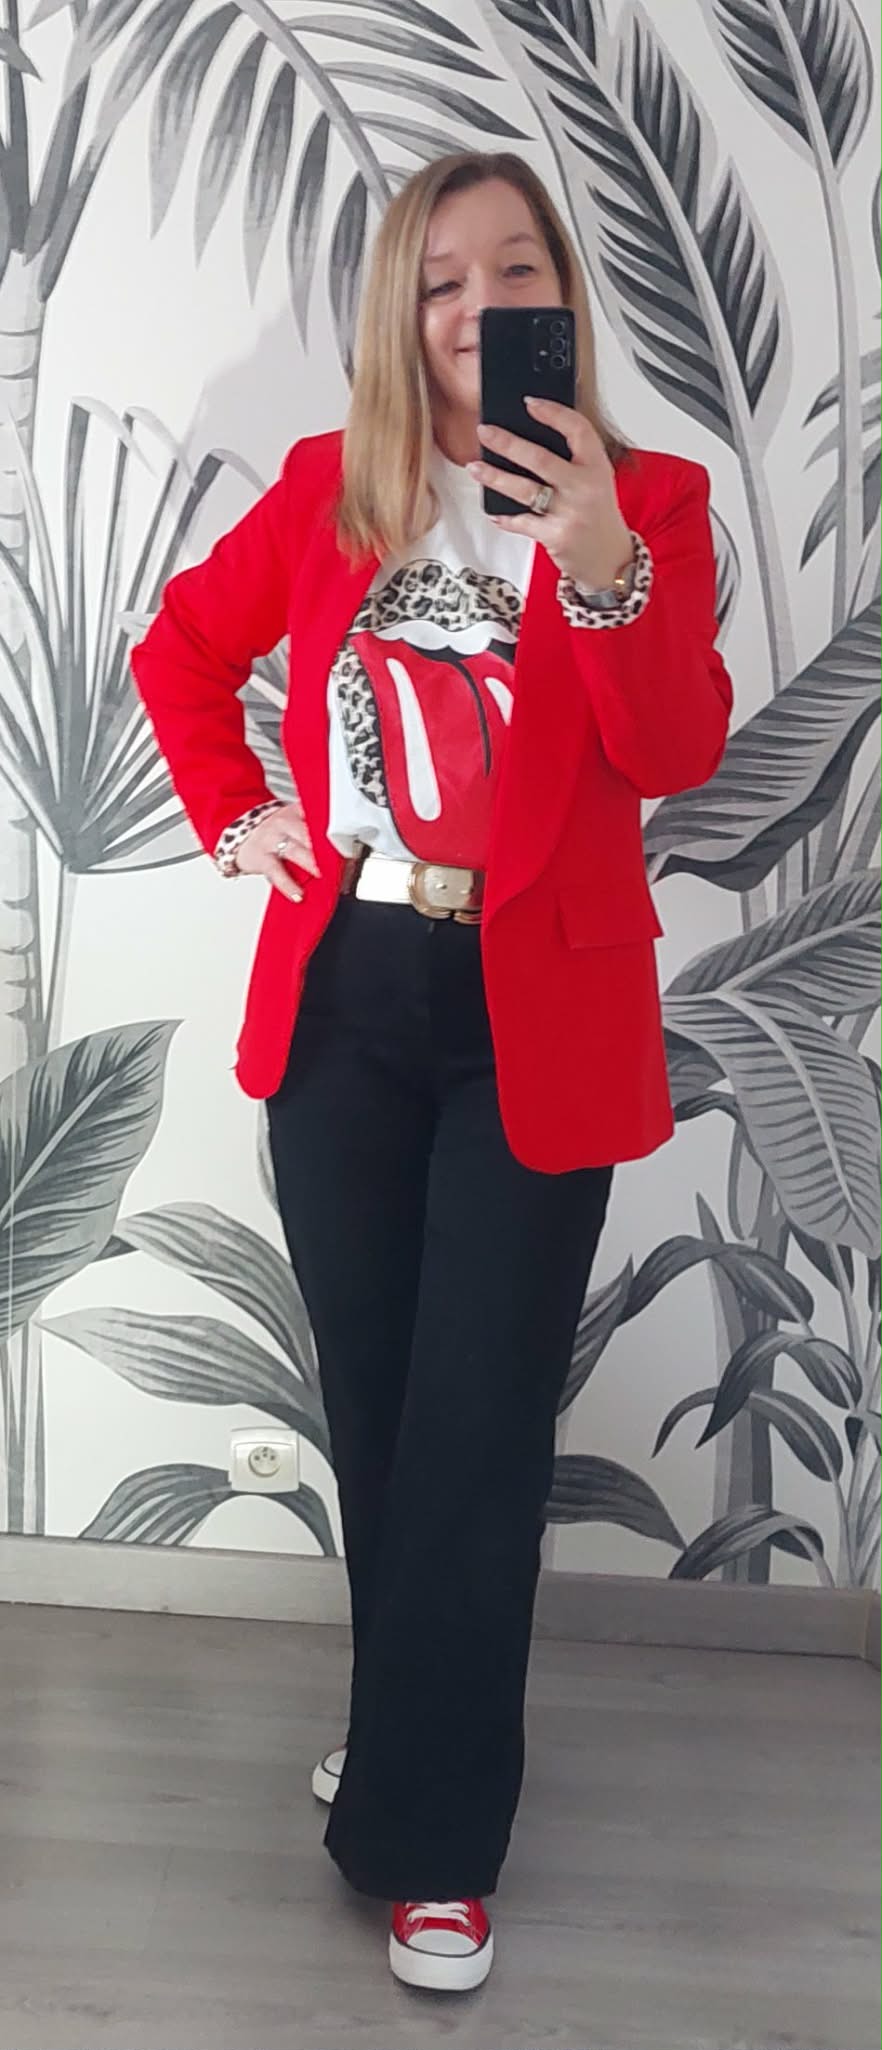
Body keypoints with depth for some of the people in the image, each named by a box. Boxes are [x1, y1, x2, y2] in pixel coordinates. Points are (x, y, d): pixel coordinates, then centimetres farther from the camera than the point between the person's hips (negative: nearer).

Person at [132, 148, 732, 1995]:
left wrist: (603, 564, -31)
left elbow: (678, 754, -16)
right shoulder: (327, 487, 6)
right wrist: (229, 813, 6)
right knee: (371, 1399, 15)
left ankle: (429, 1840, 17)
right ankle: (416, 1724, 38)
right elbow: (179, 651, 19)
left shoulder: (647, 496, -2)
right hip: (343, 998, 3)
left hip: (535, 1020, -3)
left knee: (479, 1423, 1)